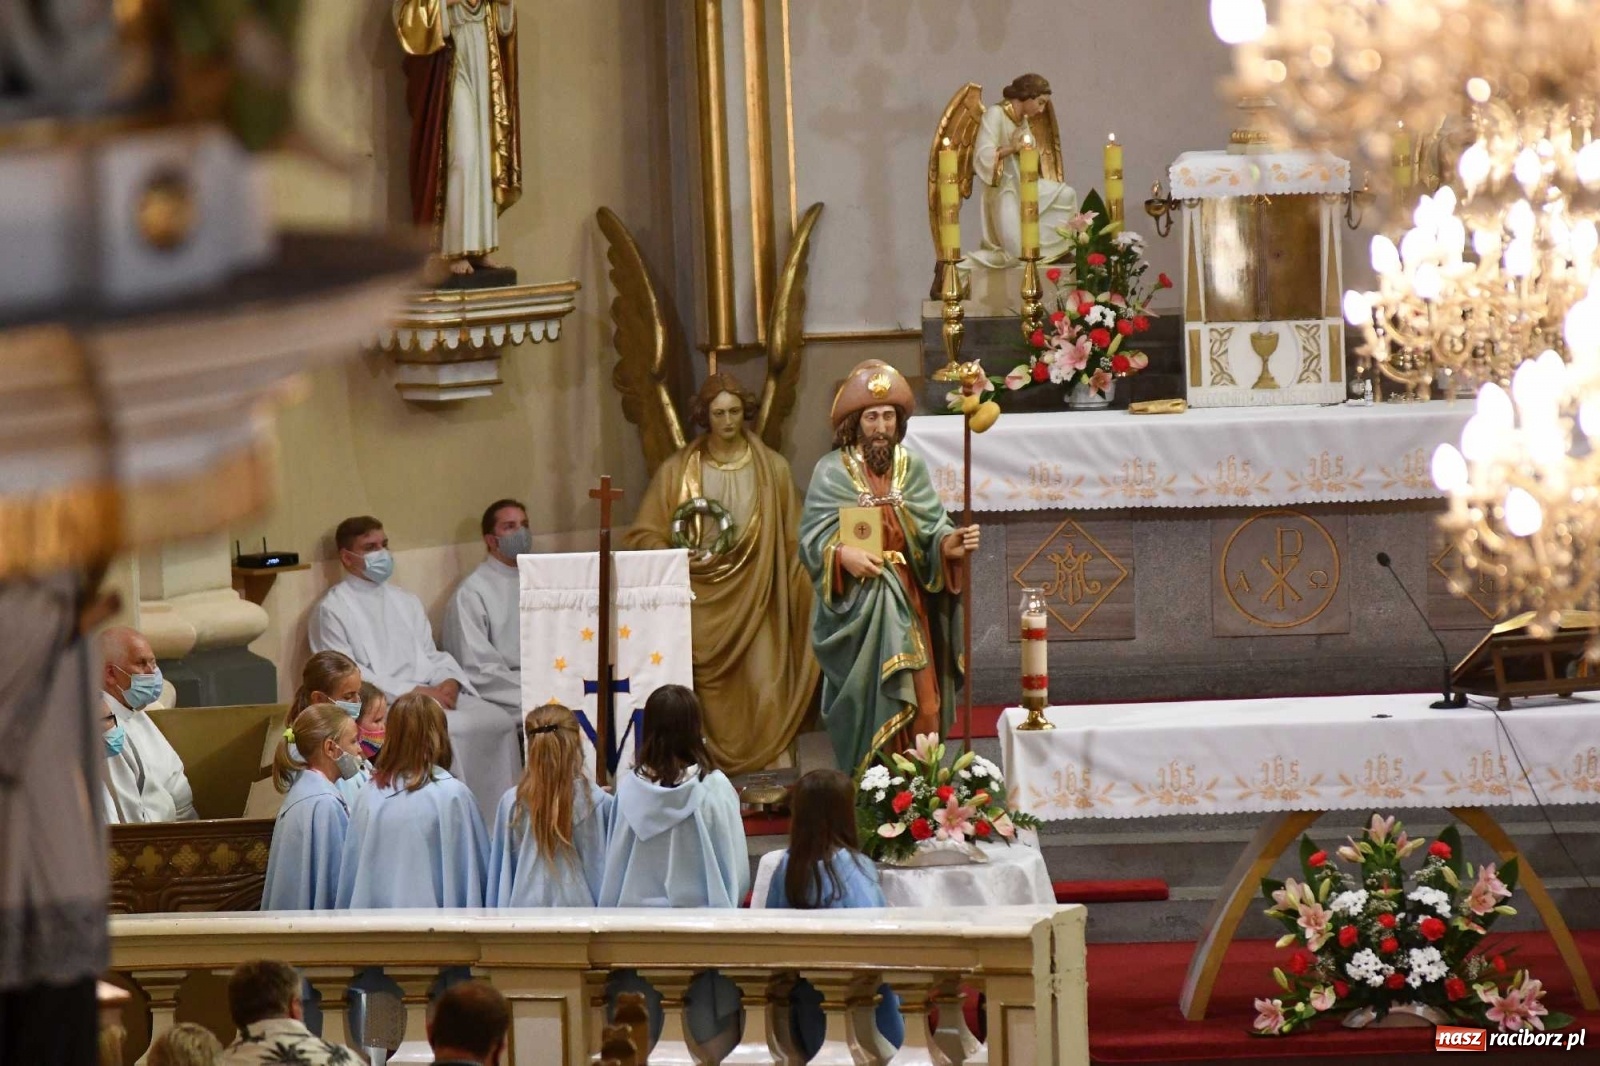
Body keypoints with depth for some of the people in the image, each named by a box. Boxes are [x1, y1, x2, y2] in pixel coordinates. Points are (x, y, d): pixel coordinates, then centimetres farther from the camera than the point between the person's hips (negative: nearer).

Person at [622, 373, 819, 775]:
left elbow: (793, 543, 7)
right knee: (707, 695, -8)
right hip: (700, 599, 0)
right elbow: (644, 535, 6)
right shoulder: (677, 471, 6)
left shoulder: (772, 468, 7)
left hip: (755, 599, 0)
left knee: (763, 692, -11)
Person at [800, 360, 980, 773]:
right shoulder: (832, 471, 0)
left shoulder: (912, 468, 8)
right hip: (857, 606, -2)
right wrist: (842, 553, -26)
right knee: (867, 703, -5)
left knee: (917, 704, -3)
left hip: (906, 604, 3)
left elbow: (932, 528, 1)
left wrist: (948, 544, -21)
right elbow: (812, 537, -6)